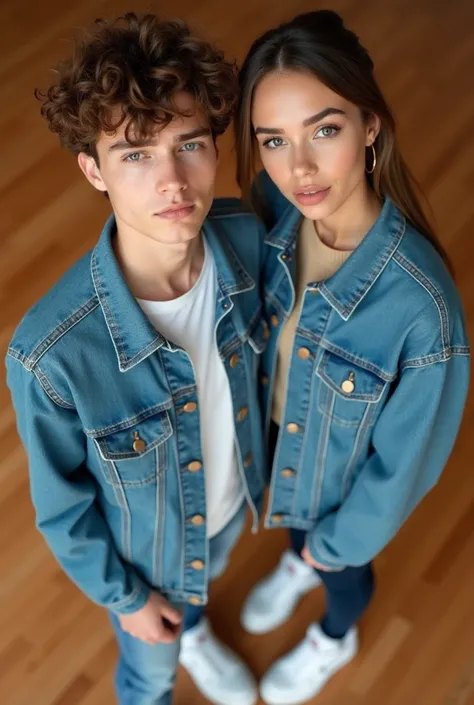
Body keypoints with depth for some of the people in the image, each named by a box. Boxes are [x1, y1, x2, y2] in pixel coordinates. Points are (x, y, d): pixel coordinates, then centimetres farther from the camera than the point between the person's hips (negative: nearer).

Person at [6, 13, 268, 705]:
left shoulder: (245, 239, -28)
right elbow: (60, 502, -21)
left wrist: (263, 453, 9)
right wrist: (122, 596, -7)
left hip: (231, 501, 4)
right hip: (148, 549, -4)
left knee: (204, 586, 40)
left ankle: (193, 630, 75)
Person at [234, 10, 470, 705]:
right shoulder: (271, 208, -25)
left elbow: (404, 458, -24)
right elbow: (248, 320, -4)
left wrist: (340, 538, -7)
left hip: (345, 477, -3)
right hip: (270, 434, 4)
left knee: (342, 560, 31)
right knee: (298, 528, 37)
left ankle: (334, 639, 66)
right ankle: (298, 564, 73)